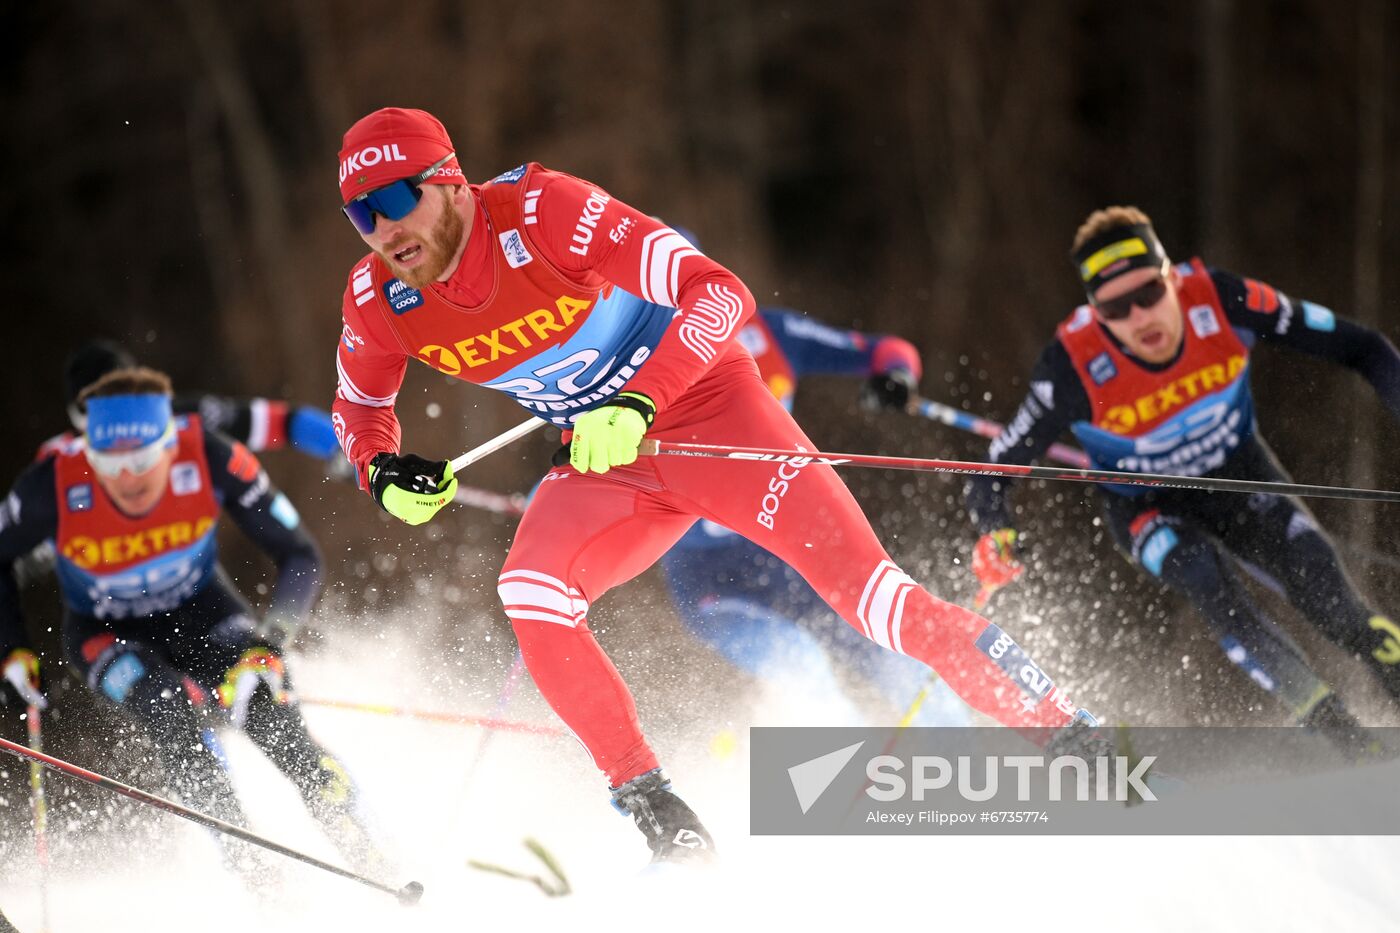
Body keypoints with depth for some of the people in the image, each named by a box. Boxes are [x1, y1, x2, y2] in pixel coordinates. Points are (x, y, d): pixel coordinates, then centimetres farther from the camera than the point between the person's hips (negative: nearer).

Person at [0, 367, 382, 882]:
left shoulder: (211, 460, -30)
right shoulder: (55, 485, -30)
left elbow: (300, 558, -21)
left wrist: (269, 643, -35)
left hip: (201, 608, 0)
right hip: (106, 632, 0)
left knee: (277, 727, -22)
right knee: (176, 712, -31)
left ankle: (377, 863, -9)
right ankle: (253, 866, -23)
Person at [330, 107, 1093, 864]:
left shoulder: (544, 212, -27)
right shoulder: (378, 297, -12)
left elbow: (721, 294, -31)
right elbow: (360, 405, 10)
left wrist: (637, 402, -43)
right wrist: (384, 475, -12)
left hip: (705, 407, -5)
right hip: (604, 461, 5)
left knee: (864, 589, -17)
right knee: (530, 593, -23)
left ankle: (1054, 726, -7)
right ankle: (658, 817, -14)